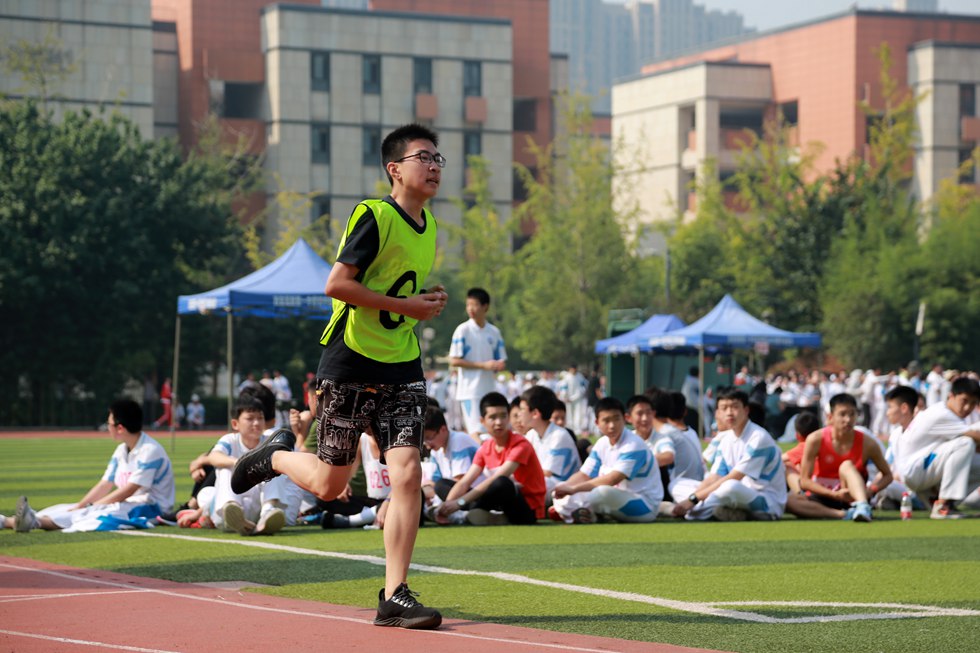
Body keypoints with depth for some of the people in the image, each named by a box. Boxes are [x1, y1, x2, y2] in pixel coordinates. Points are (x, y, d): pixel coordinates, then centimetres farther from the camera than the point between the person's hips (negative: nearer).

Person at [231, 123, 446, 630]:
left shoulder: (428, 228, 12)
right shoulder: (374, 215, -13)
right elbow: (336, 284, -19)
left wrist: (427, 302, 7)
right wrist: (405, 305, -17)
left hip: (402, 369, 6)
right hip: (350, 365, -6)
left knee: (407, 475, -10)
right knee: (329, 484, 3)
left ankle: (394, 597, -6)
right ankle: (276, 455, 37)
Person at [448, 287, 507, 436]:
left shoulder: (494, 332, 9)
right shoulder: (463, 330, -4)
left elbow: (501, 361, 15)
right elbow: (454, 361, -8)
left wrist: (498, 365, -11)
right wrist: (484, 365, -13)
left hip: (489, 390, 5)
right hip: (470, 390, -5)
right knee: (477, 431, -12)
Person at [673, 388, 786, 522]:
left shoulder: (758, 437, -16)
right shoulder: (726, 439, 9)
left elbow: (733, 479, -21)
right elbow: (714, 478, 3)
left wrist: (694, 499, -24)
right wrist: (689, 500, -15)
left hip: (769, 504, -8)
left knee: (731, 486, -40)